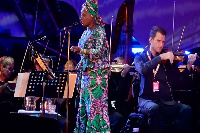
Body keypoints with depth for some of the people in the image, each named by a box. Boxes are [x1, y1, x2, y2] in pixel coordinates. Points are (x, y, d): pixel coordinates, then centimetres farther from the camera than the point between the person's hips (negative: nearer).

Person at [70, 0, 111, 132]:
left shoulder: (99, 31, -8)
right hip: (86, 75, 9)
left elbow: (98, 52, -21)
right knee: (84, 105, 8)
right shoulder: (86, 33, 15)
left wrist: (81, 51, -32)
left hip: (97, 75, -9)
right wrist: (79, 67, 14)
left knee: (96, 105, -9)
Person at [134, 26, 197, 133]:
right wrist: (161, 57, -18)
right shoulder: (140, 58, 12)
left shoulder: (168, 60, 16)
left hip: (167, 102, 2)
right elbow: (143, 70, -12)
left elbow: (178, 83, 7)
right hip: (147, 101, -2)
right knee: (154, 108, -37)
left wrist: (188, 66, -6)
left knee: (186, 110, -26)